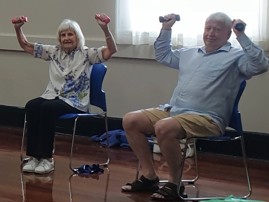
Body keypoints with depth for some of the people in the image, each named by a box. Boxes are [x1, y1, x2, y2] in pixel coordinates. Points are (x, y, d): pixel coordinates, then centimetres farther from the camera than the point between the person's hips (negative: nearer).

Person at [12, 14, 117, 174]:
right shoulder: (54, 52, 12)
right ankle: (34, 155, -23)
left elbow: (111, 50, -15)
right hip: (53, 96, 5)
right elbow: (26, 46, 15)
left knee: (46, 108, -32)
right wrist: (18, 28, -2)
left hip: (75, 102, -5)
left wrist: (105, 28, -30)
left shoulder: (86, 54, -1)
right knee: (31, 106, -27)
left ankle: (47, 158, -25)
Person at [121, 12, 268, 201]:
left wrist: (242, 36, -19)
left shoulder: (236, 56, 1)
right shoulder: (189, 53, 23)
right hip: (172, 110, 8)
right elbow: (163, 55, 38)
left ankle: (175, 184, -18)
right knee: (130, 120, -4)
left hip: (206, 118, -8)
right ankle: (149, 176, 2)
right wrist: (166, 29, 27)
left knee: (164, 128, -36)